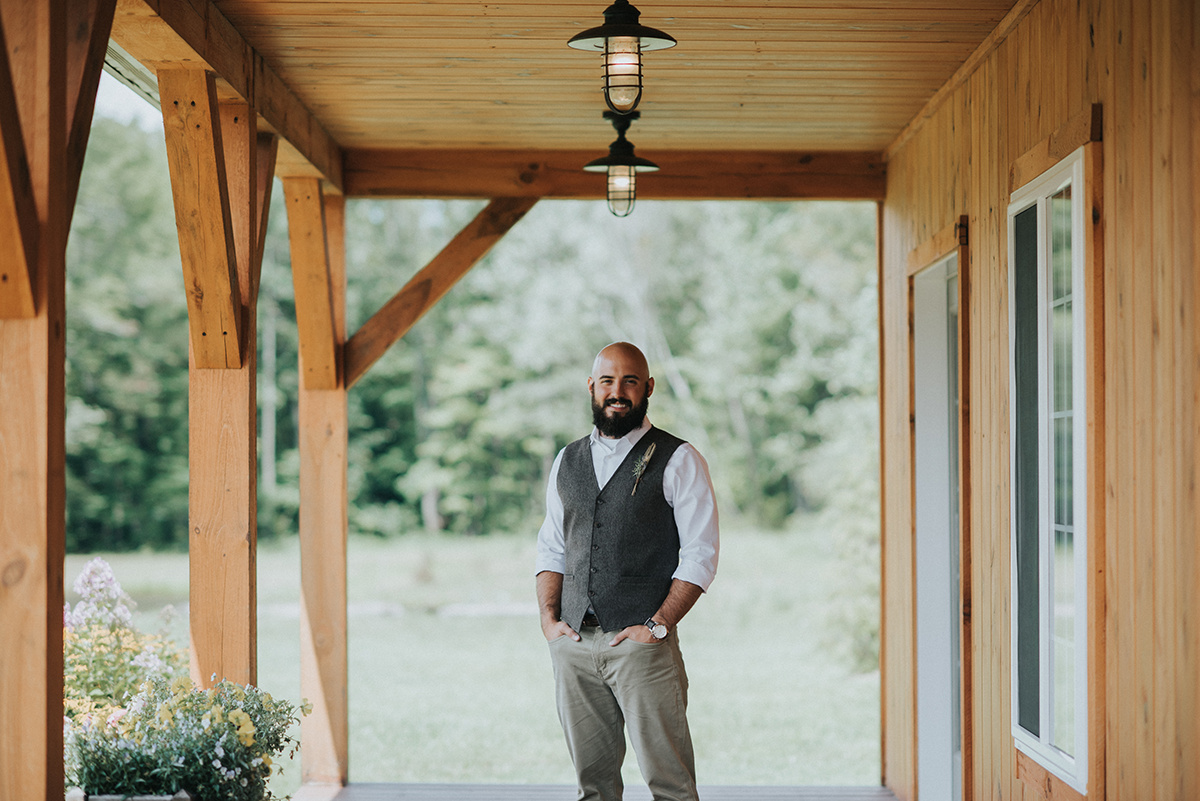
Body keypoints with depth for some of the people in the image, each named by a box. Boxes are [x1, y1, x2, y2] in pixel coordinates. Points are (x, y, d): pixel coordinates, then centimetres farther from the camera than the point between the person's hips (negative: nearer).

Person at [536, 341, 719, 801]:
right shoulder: (567, 462, 15)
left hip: (643, 644, -4)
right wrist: (549, 618, 4)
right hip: (573, 644, 4)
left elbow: (700, 555, -5)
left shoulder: (678, 461, 0)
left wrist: (658, 626, -13)